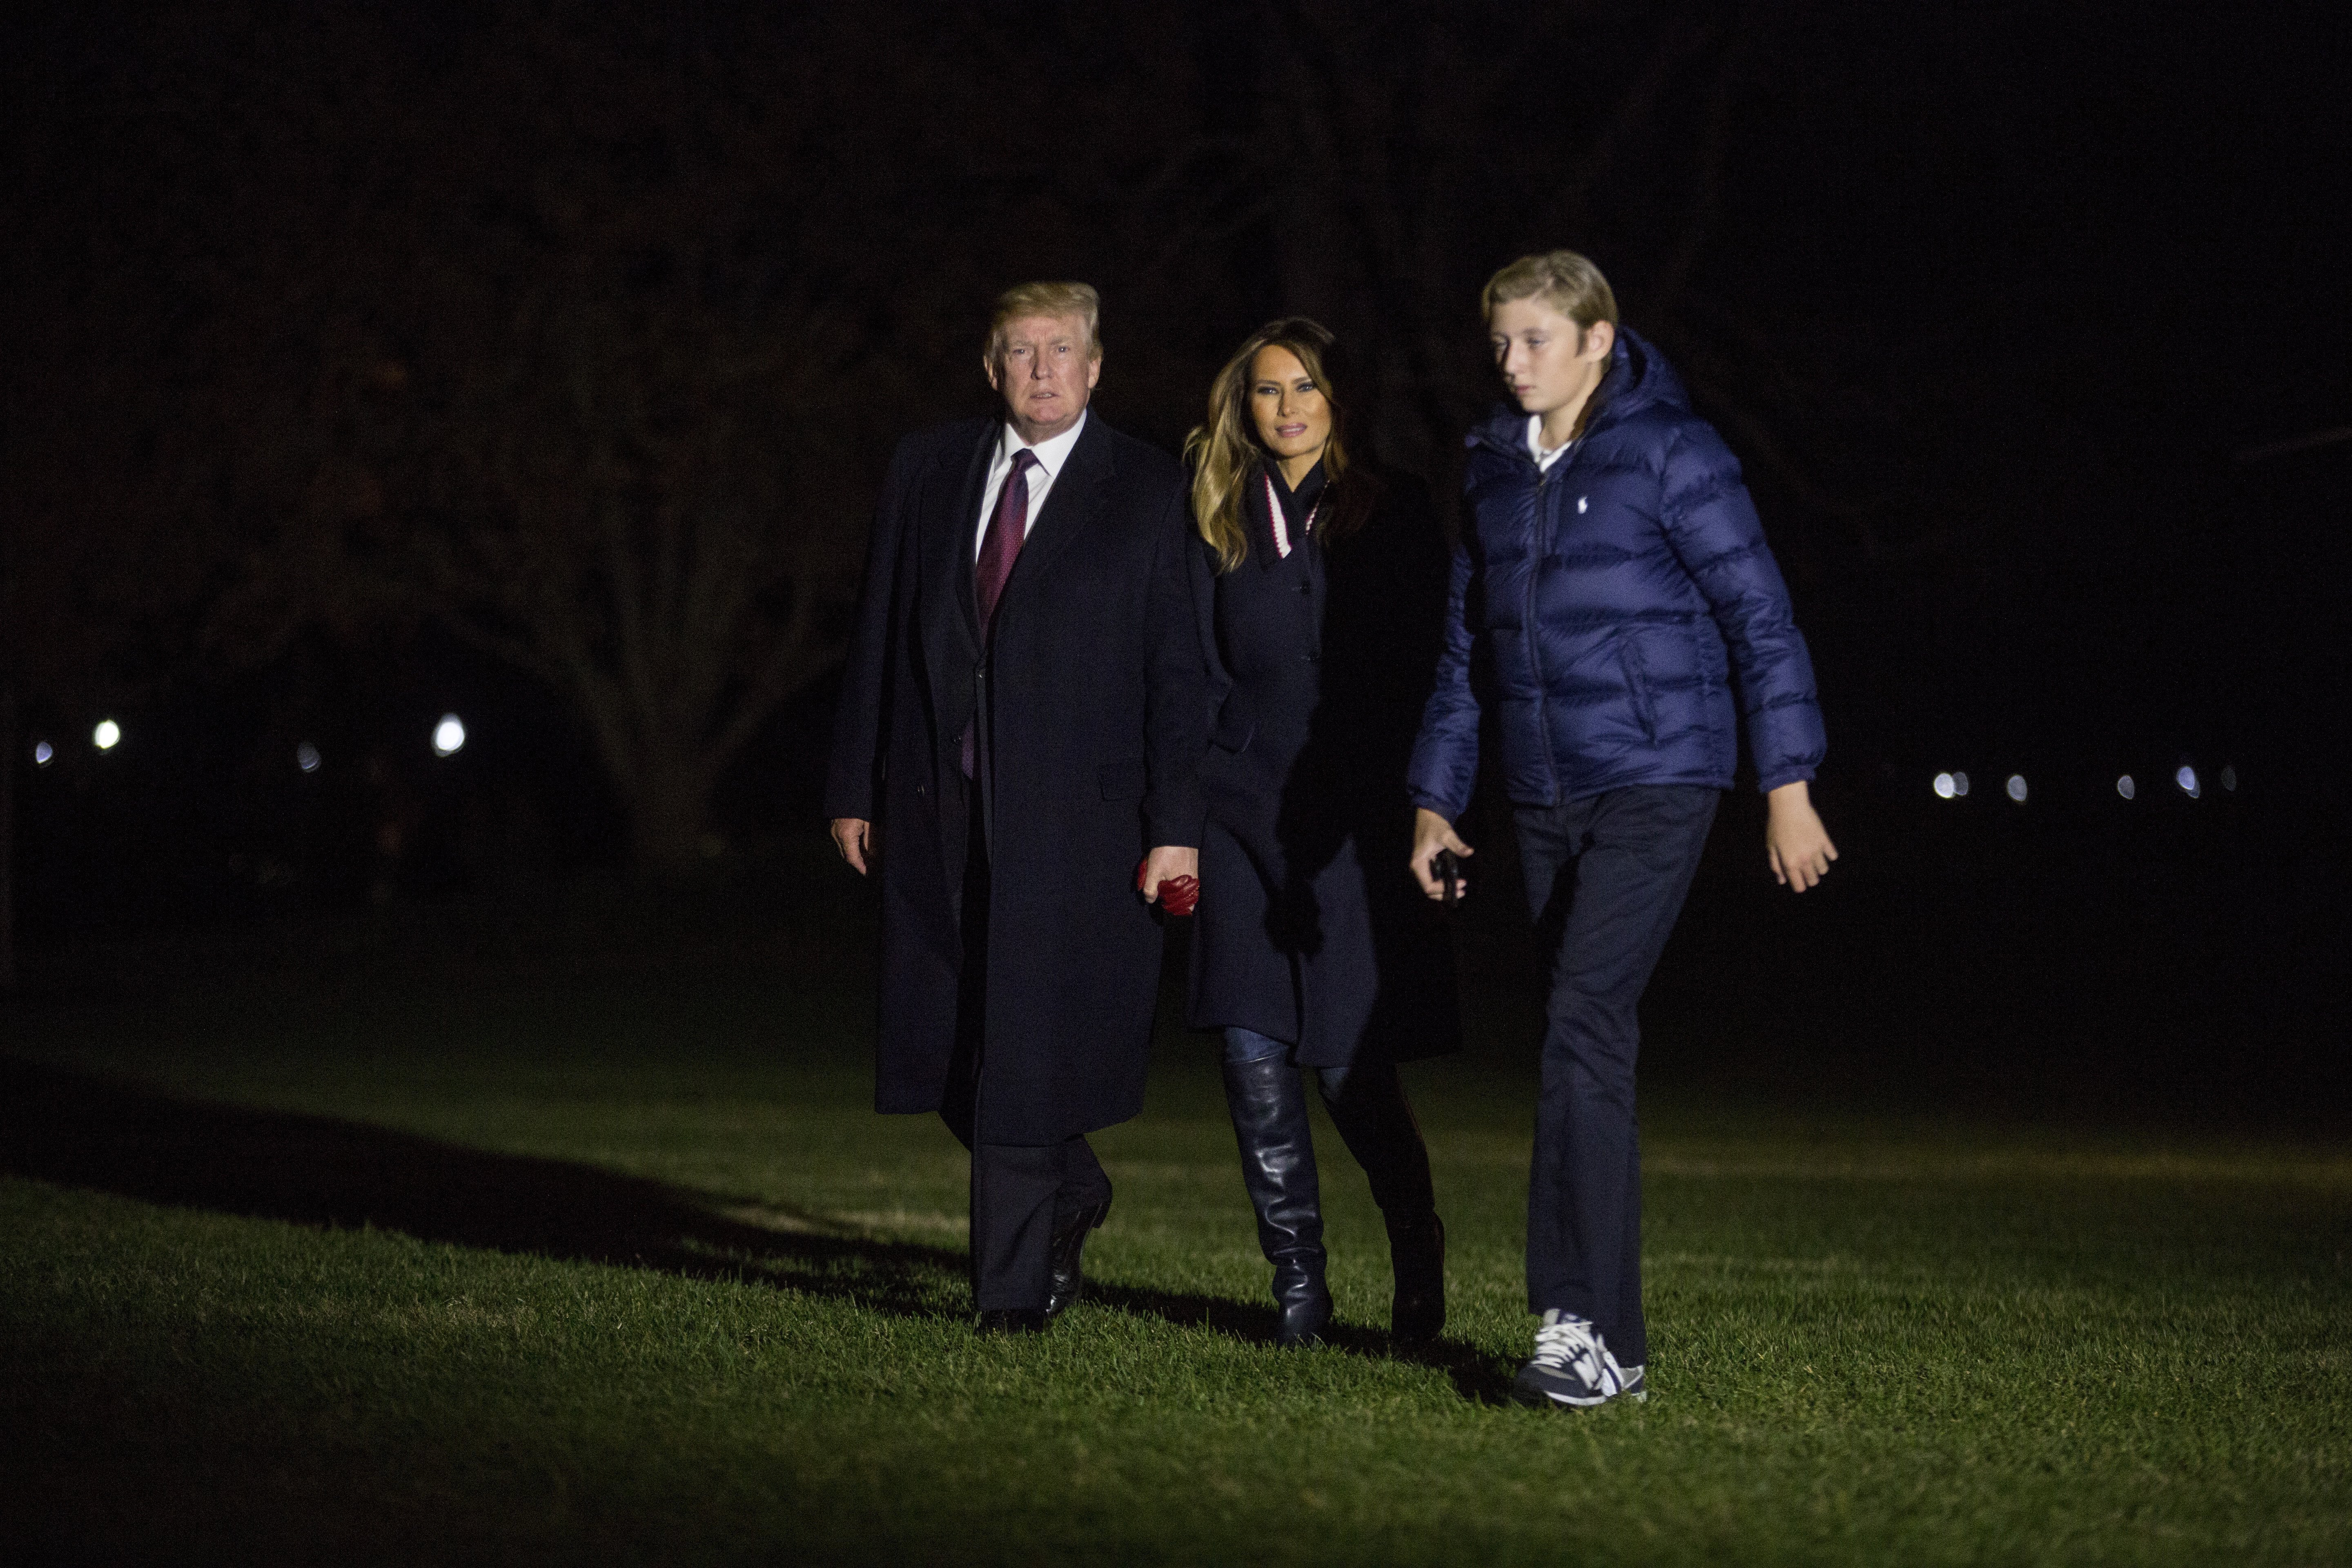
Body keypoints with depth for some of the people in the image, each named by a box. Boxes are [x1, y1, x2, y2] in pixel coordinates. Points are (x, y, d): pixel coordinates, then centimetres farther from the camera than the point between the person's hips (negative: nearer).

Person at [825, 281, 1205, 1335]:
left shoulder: (1149, 493, 1)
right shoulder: (926, 470, 11)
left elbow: (1179, 671, -2)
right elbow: (878, 637, 12)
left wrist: (1175, 825, -9)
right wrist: (855, 789, 8)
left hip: (1075, 817, -4)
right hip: (939, 808, 4)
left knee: (1030, 1052, -6)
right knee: (944, 1048, 6)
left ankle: (1013, 1287, 5)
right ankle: (1072, 1193, 31)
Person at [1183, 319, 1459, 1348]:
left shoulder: (1394, 516, 3)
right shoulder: (1220, 521, 12)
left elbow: (1424, 673, 0)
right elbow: (1198, 670, 12)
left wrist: (1414, 811, -8)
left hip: (1356, 823, -3)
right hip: (1242, 809, 3)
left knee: (1352, 1066, -5)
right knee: (1253, 1055, -2)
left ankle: (1418, 1257, 19)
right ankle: (1298, 1283, 10)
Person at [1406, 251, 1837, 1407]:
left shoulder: (1670, 453, -6)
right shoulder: (1494, 471, 13)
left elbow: (1758, 618, -7)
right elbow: (1466, 648, 20)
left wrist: (1788, 784, -11)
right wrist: (1436, 799, 16)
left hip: (1655, 787, -6)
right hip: (1544, 798, 7)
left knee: (1584, 1026, -19)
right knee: (1591, 1051, 6)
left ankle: (1579, 1322, -21)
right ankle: (1616, 1345, 10)